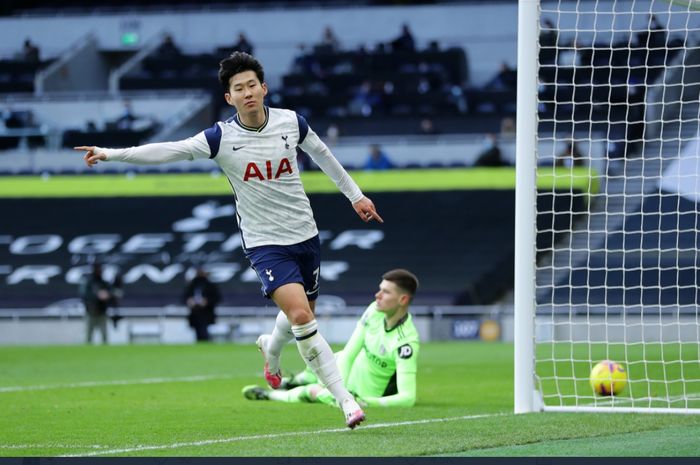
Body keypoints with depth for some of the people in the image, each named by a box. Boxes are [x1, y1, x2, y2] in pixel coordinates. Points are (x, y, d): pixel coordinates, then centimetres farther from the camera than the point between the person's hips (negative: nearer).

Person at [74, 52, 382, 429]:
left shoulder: (291, 122, -5)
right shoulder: (222, 137, -14)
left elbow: (322, 154, 13)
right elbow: (169, 151, -20)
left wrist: (354, 194, 21)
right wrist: (111, 154, -29)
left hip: (305, 235, 4)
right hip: (264, 242, -4)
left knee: (302, 313, 17)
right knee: (300, 314, -20)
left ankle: (271, 349, 54)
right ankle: (345, 399, -14)